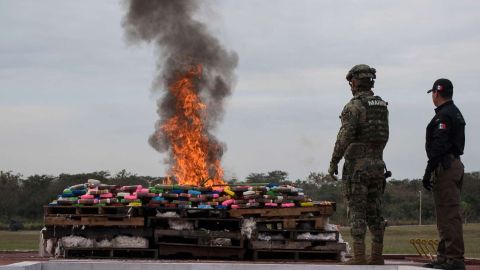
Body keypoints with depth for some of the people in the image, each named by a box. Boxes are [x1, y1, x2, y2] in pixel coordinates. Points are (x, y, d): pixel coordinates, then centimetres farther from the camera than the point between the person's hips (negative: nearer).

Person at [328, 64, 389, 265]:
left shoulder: (353, 106, -12)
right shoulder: (382, 106, 11)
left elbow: (344, 137, -19)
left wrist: (333, 163, -11)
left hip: (356, 166, -6)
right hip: (377, 165, 6)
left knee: (357, 211, -4)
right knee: (374, 212, 10)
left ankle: (359, 256, -7)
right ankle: (377, 256, 10)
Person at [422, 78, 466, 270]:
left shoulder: (444, 115, -12)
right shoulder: (456, 114, 20)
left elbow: (439, 146, -20)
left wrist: (429, 171, -19)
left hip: (445, 167, -11)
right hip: (455, 165, 11)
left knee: (449, 215, -11)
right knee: (448, 214, 13)